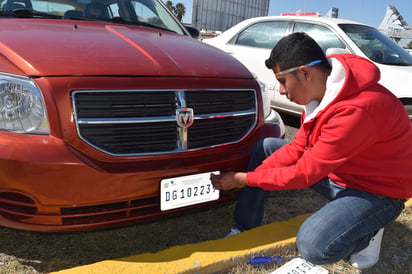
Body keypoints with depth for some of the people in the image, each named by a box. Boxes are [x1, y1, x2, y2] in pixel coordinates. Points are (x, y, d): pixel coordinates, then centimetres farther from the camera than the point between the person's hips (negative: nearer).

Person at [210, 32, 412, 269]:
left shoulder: (357, 110, -34)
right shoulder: (323, 89, -6)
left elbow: (304, 173, -28)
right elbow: (298, 148, -1)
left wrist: (243, 179, -18)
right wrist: (251, 174, -13)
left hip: (376, 190, -8)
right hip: (336, 170, 8)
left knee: (314, 246, -31)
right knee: (266, 147, 0)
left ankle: (366, 231, 2)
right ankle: (244, 230, 5)